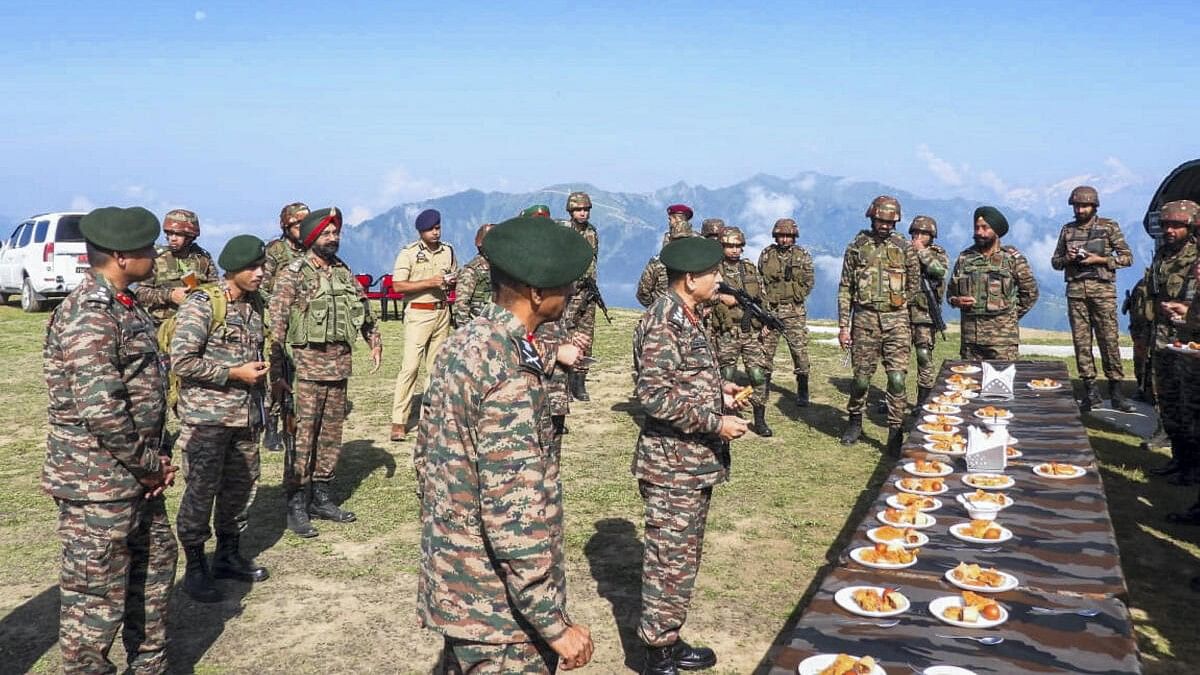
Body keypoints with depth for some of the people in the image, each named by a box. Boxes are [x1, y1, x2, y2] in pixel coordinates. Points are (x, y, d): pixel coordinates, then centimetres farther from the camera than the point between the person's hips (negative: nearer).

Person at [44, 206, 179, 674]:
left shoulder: (125, 306, 10)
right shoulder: (88, 316, -21)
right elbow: (101, 410, -28)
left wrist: (155, 458, 7)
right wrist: (149, 464, -15)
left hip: (135, 477, 10)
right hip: (97, 483, -10)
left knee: (156, 563, 22)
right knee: (97, 598, 2)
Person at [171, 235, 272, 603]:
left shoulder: (255, 303, 10)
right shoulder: (202, 304, -14)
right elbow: (182, 360, -19)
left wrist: (260, 403, 21)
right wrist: (235, 373, -18)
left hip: (246, 414, 7)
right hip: (207, 415, -7)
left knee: (241, 485, 14)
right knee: (202, 490, 0)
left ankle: (229, 555, 29)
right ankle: (195, 568, 13)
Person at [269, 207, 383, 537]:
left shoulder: (344, 273, 11)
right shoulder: (293, 275, -7)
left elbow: (364, 309, 24)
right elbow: (276, 326, -13)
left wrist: (375, 341, 12)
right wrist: (276, 373, -19)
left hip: (340, 366, 6)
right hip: (306, 365, -6)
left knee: (331, 436, 12)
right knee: (301, 437, -2)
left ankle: (321, 497, 23)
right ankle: (296, 506, 7)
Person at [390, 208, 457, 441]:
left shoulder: (448, 251, 11)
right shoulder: (409, 253, -5)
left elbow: (455, 278, 22)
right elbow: (398, 285, -11)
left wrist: (452, 282, -2)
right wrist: (429, 282, -18)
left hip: (442, 311, 5)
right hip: (418, 313, -5)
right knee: (410, 366, -11)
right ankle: (399, 421, -9)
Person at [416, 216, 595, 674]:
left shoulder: (462, 343, 2)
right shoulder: (510, 374, -26)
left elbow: (426, 453, 12)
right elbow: (513, 518, -28)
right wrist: (555, 623, -22)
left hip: (454, 582, 9)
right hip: (499, 607, -9)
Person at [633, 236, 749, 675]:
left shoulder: (684, 317, 11)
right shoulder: (663, 322, -20)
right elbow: (655, 396, -25)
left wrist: (718, 389, 8)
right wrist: (716, 422, -21)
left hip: (694, 462, 10)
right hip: (673, 466, -10)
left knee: (682, 558, 18)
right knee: (671, 563, 1)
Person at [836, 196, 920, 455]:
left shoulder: (905, 248, 5)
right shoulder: (857, 247, 4)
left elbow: (914, 286, 15)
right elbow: (845, 289, 4)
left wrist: (896, 306, 12)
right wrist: (843, 326, 0)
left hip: (896, 321, 0)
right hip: (864, 320, 0)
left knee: (897, 378, -7)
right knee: (861, 378, 6)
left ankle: (896, 433, 0)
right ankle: (855, 422, 28)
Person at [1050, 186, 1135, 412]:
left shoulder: (1109, 227, 4)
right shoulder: (1067, 230, 13)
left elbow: (1127, 257, 3)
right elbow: (1055, 261, 18)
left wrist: (1099, 259, -10)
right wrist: (1066, 258, -4)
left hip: (1102, 289, -3)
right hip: (1076, 290, 3)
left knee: (1109, 340, -5)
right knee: (1081, 341, 2)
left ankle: (1116, 390, 1)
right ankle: (1090, 390, 8)